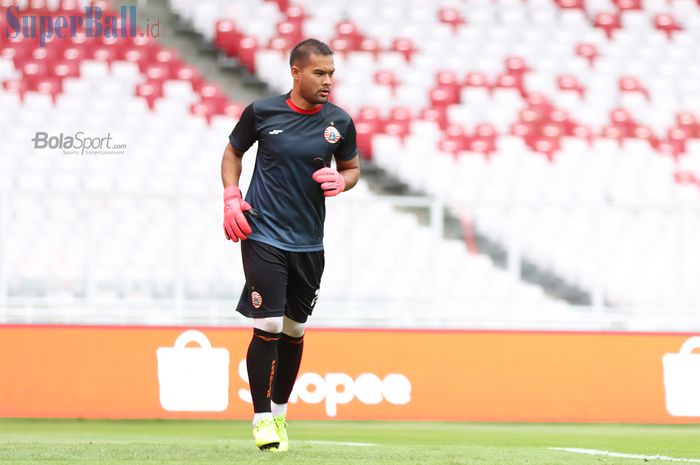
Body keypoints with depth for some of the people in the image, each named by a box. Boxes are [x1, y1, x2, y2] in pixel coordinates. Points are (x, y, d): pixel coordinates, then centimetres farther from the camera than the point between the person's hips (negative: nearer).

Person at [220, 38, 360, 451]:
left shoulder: (339, 123, 1)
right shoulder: (262, 112, -5)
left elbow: (352, 168, 16)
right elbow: (234, 151, 11)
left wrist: (341, 181, -8)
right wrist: (232, 198, -2)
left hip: (309, 243, 3)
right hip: (263, 236, -3)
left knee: (294, 330, 11)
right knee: (268, 327, -11)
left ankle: (280, 411, 28)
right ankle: (261, 418, 0)